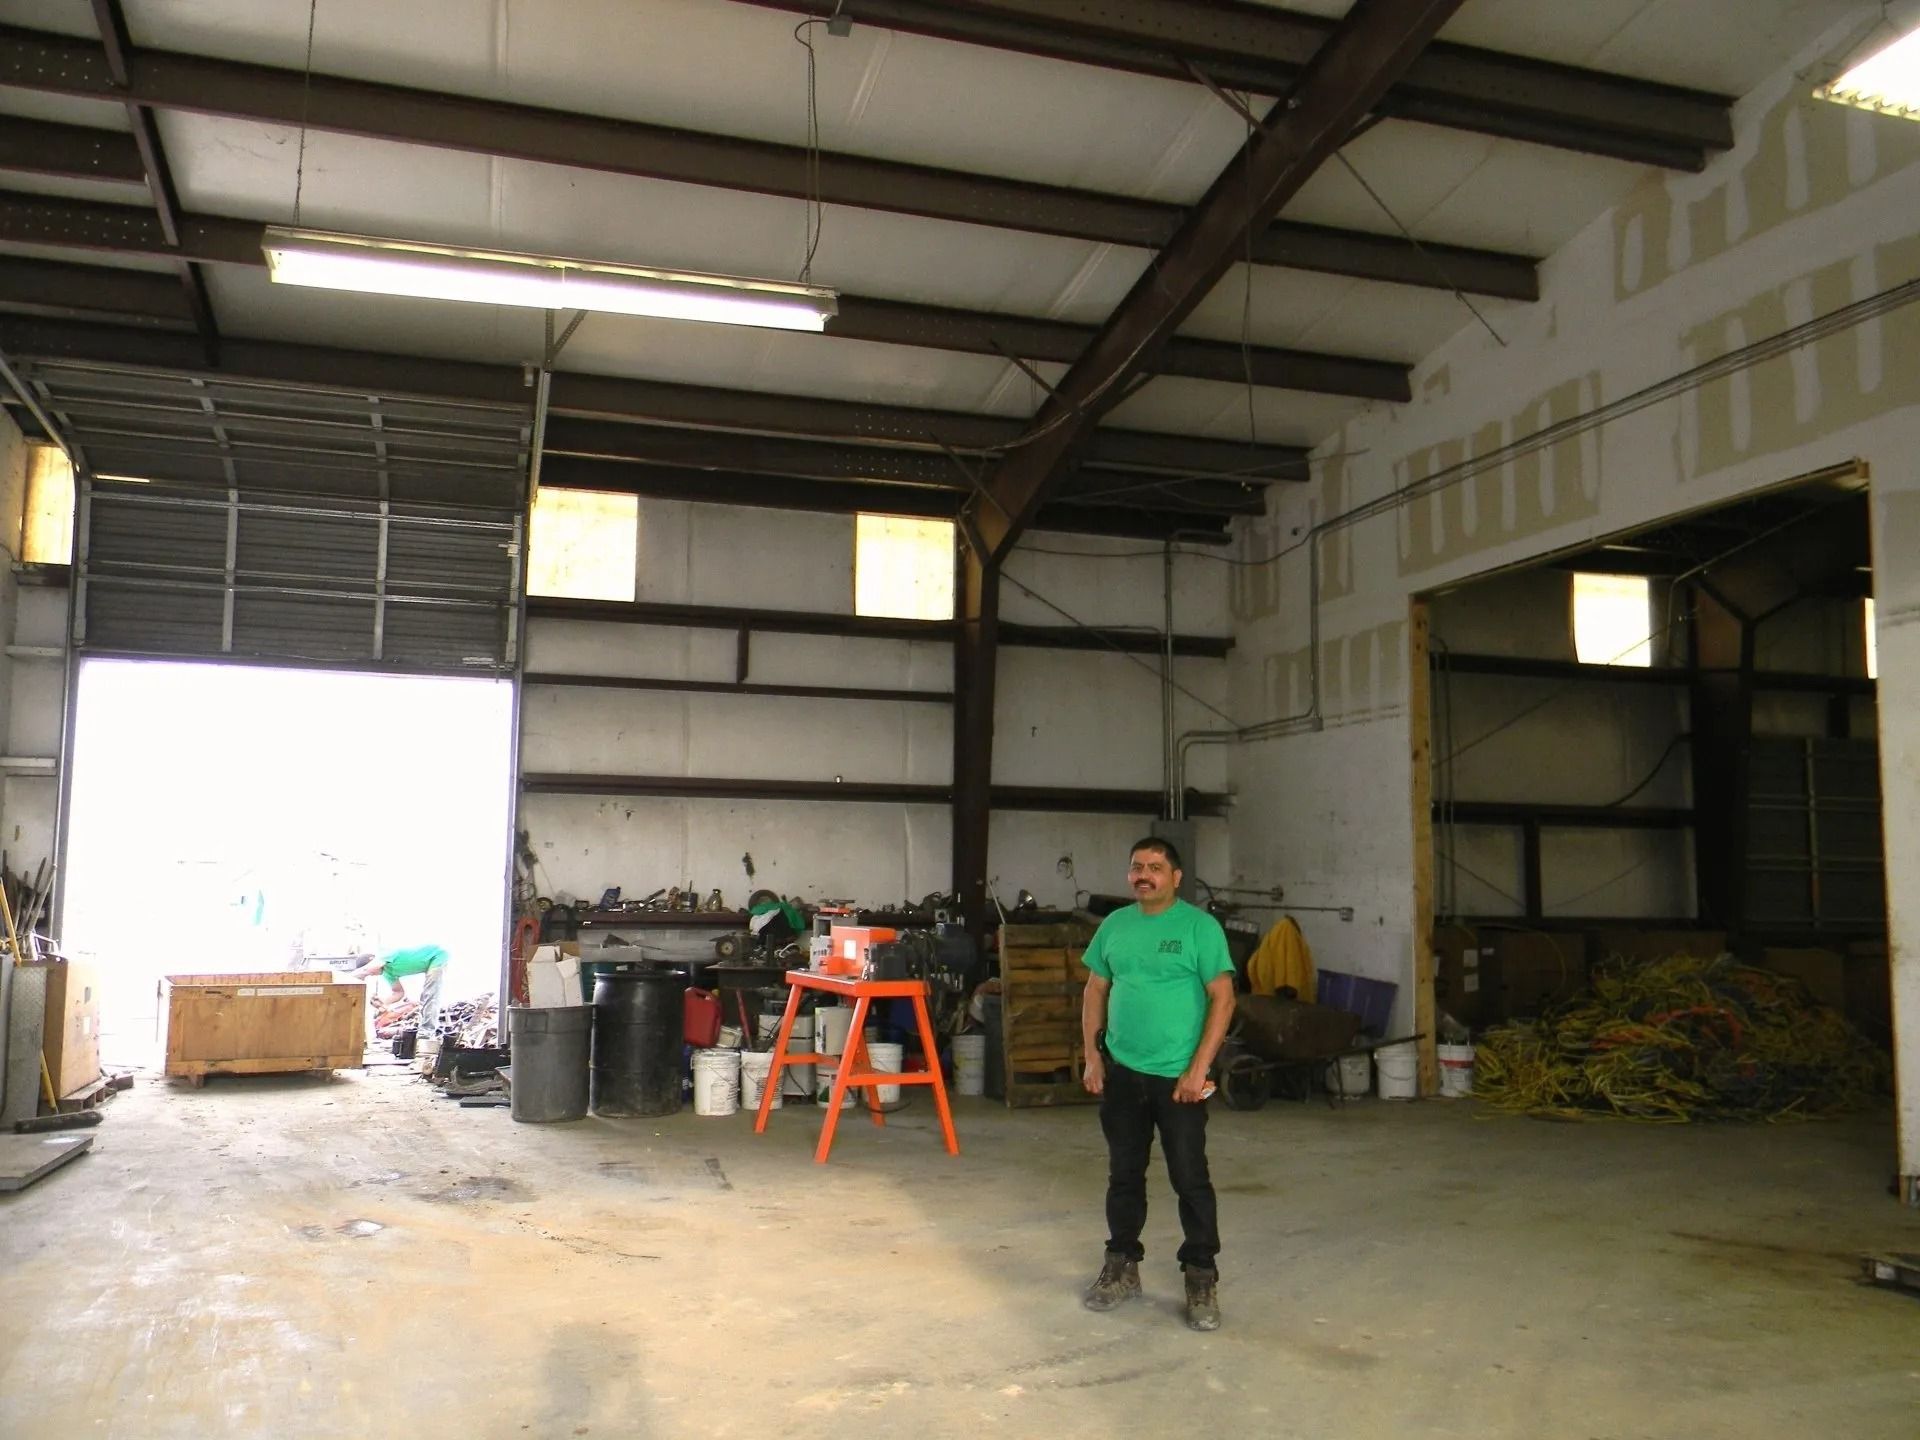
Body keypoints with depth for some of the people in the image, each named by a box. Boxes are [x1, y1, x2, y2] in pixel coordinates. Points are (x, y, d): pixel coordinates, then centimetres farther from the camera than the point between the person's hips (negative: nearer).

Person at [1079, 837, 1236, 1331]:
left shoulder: (1199, 926, -8)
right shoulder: (1114, 925, 7)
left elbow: (1222, 998, -11)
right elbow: (1095, 991, 13)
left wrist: (1197, 1069, -15)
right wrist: (1092, 1057, 4)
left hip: (1177, 1077, -5)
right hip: (1120, 1073, 5)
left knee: (1190, 1179, 2)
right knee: (1123, 1175, 14)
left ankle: (1202, 1280, 14)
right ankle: (1122, 1267, 29)